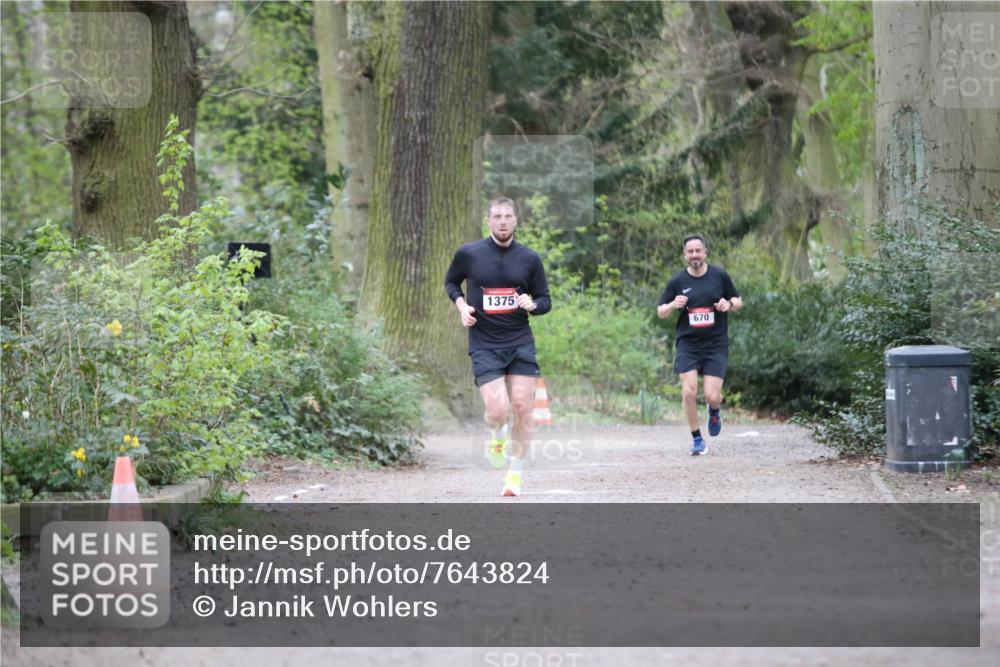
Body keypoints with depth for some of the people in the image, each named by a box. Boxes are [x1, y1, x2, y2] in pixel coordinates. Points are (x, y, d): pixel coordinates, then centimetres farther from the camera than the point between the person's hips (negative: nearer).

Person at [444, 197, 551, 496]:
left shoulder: (530, 258, 2)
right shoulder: (468, 254, -1)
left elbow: (545, 301, 9)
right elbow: (451, 282, 17)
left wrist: (531, 304, -14)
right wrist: (461, 305, -2)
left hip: (520, 342, 2)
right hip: (484, 344, -2)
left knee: (523, 409, -4)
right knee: (498, 410, -15)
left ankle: (515, 476, 11)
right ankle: (497, 437, 23)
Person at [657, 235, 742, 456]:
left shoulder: (720, 276, 2)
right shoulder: (677, 281, 2)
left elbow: (738, 301, 13)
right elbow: (660, 313, 8)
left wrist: (729, 304, -11)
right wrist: (673, 305, -14)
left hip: (716, 345, 0)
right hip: (688, 344, 0)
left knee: (711, 396, -8)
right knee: (689, 392, -13)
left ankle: (715, 411, 31)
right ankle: (696, 439, 5)